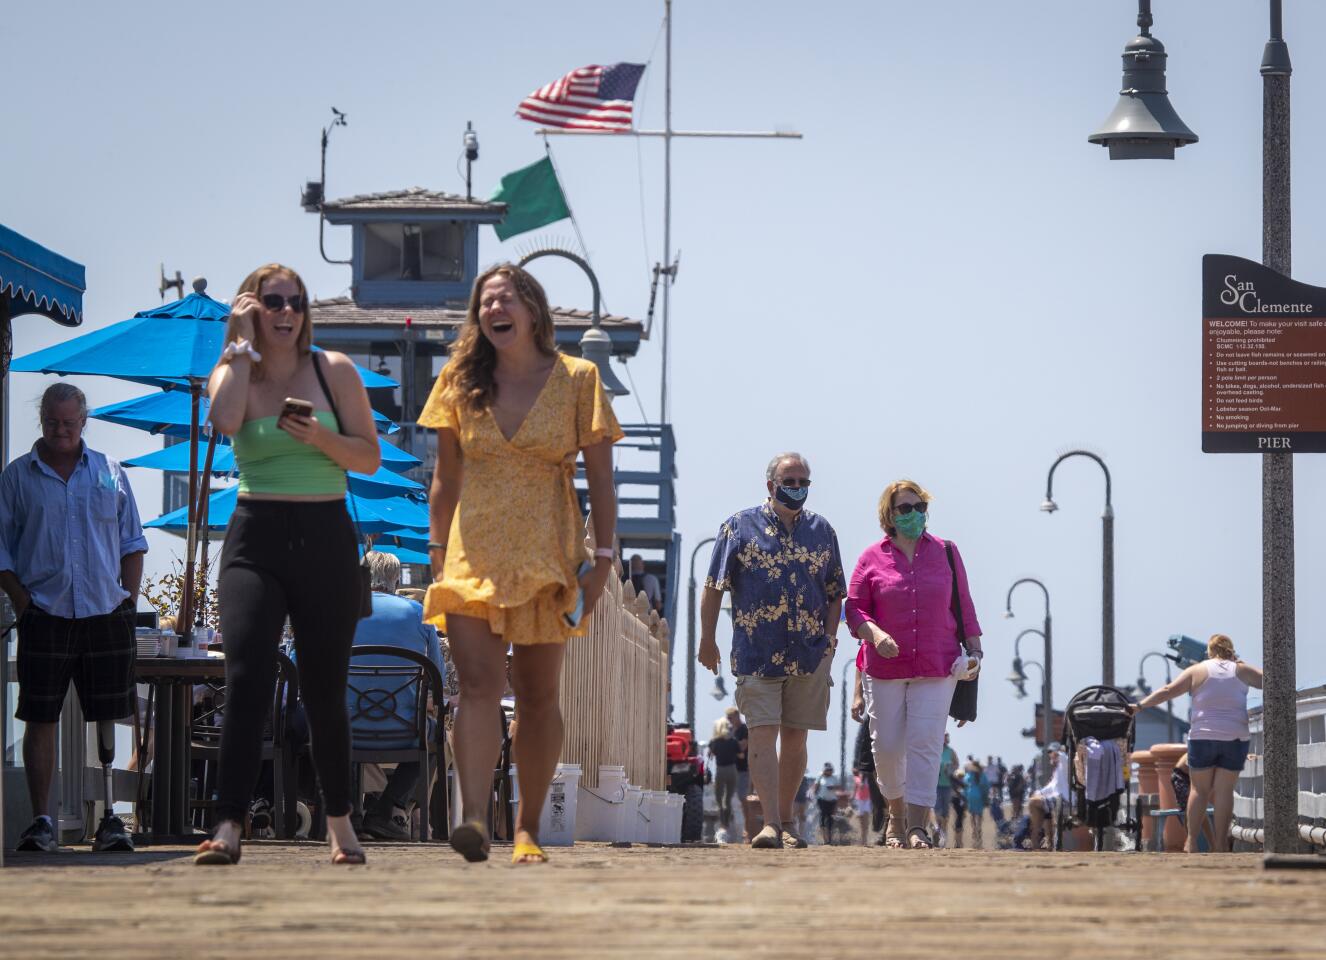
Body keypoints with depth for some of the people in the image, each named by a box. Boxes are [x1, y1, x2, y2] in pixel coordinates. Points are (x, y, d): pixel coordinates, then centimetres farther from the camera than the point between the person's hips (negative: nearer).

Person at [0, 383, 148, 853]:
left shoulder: (108, 473, 12)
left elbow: (132, 542, 15)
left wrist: (129, 599, 5)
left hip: (105, 615, 1)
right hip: (44, 616, -1)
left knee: (104, 719, 2)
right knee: (40, 720, -3)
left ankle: (107, 818, 6)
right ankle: (41, 820, 1)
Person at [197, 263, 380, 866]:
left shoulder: (333, 371, 5)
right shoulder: (232, 375, 5)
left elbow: (369, 457, 3)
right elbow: (225, 420, -20)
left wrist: (320, 437, -14)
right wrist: (244, 344, -11)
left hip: (326, 539, 1)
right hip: (256, 538, -1)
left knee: (324, 689, 6)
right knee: (246, 677, -17)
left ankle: (339, 821, 23)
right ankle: (228, 827, -21)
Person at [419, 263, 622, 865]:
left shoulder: (575, 380, 2)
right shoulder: (461, 382, 8)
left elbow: (599, 477, 3)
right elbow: (445, 478, 13)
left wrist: (604, 555, -4)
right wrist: (437, 556, 8)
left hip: (547, 559, 0)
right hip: (475, 555, 1)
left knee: (538, 696, 5)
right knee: (478, 684, -16)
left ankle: (528, 830, 14)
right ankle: (474, 819, -28)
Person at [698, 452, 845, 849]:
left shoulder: (822, 531, 11)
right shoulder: (740, 527, 2)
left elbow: (835, 592, 15)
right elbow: (714, 587, 3)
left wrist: (829, 639, 4)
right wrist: (707, 639, -2)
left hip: (809, 653, 3)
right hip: (757, 652, -3)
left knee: (794, 737, 7)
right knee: (763, 733, -11)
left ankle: (786, 821, 17)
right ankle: (770, 823, -16)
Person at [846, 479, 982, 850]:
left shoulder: (946, 553, 8)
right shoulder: (872, 558, 3)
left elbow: (963, 605, 13)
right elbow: (854, 609, 2)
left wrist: (974, 649, 7)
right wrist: (876, 635, -16)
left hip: (936, 667, 0)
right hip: (884, 667, 0)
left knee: (925, 743, -10)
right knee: (887, 745, 3)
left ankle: (917, 826, -13)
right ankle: (896, 811, 27)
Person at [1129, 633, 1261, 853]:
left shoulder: (1197, 671, 4)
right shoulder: (1242, 670, 6)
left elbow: (1167, 691, -2)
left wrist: (1140, 706, -1)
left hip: (1203, 736, -1)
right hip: (1235, 738, 1)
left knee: (1200, 789, 8)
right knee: (1224, 790, 3)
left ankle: (1192, 841, 6)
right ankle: (1221, 843, 0)